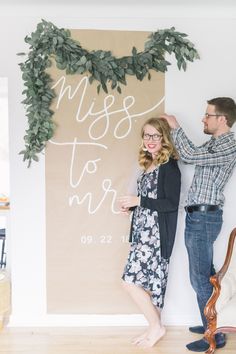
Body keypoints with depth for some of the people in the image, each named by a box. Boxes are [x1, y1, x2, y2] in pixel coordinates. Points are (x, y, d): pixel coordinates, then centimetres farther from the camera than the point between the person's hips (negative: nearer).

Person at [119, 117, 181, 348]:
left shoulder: (169, 166, -11)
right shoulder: (148, 165, 12)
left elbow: (172, 204, -18)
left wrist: (138, 201, -16)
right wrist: (131, 205, 1)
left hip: (156, 233, -8)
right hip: (142, 231, 8)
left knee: (131, 280, -7)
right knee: (149, 280, 13)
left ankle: (156, 326, 11)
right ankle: (155, 327, 26)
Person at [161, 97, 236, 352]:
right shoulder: (214, 143, 15)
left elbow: (189, 156, -23)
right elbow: (191, 155, 21)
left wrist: (176, 127, -11)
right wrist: (173, 131, 14)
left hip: (204, 217, -10)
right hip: (199, 216, 10)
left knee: (200, 279, -3)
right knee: (206, 275, 17)